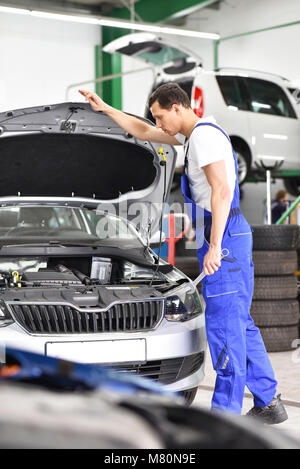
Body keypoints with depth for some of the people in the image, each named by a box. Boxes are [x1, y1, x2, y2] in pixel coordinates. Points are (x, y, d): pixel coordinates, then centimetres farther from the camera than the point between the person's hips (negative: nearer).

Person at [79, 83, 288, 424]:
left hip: (223, 238, -10)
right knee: (239, 323, 12)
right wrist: (104, 109, 31)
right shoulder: (192, 134, 19)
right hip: (228, 240, 10)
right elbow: (143, 132, 31)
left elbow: (222, 191, -22)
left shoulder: (205, 135, -13)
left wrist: (214, 245, -24)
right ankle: (269, 403, 16)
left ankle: (226, 412, -4)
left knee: (224, 324, -8)